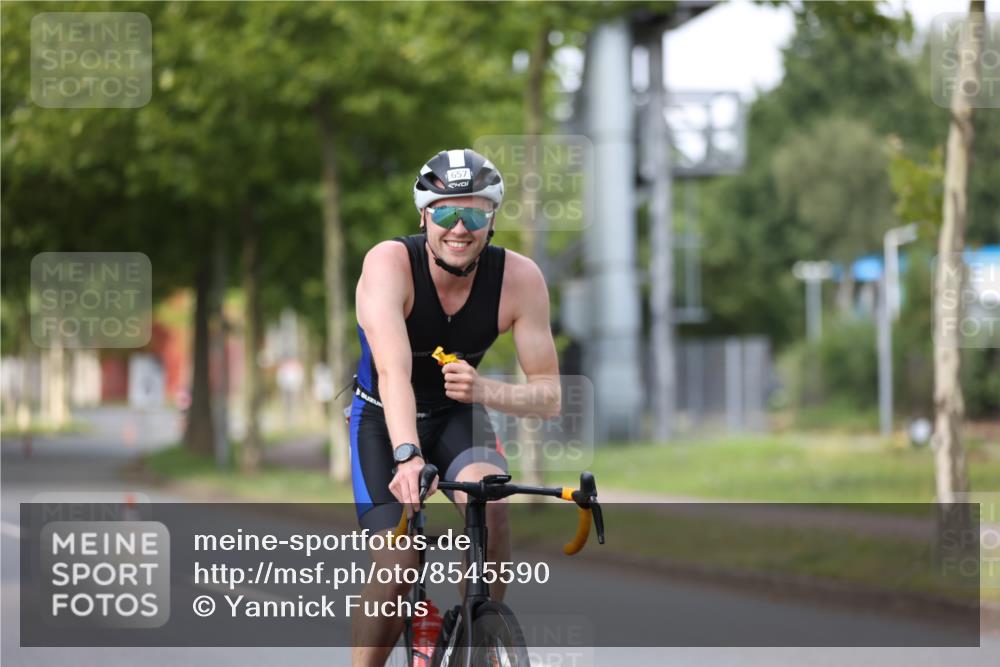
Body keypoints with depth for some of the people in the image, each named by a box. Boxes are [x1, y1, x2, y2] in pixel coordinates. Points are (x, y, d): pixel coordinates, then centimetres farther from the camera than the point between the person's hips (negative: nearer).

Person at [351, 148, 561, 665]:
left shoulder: (520, 278, -21)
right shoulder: (389, 263, -28)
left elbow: (549, 395, -20)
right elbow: (393, 371, -41)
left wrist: (483, 390, -41)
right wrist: (407, 457, -57)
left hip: (458, 415, 2)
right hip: (384, 420, -1)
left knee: (488, 500, -30)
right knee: (398, 563, -17)